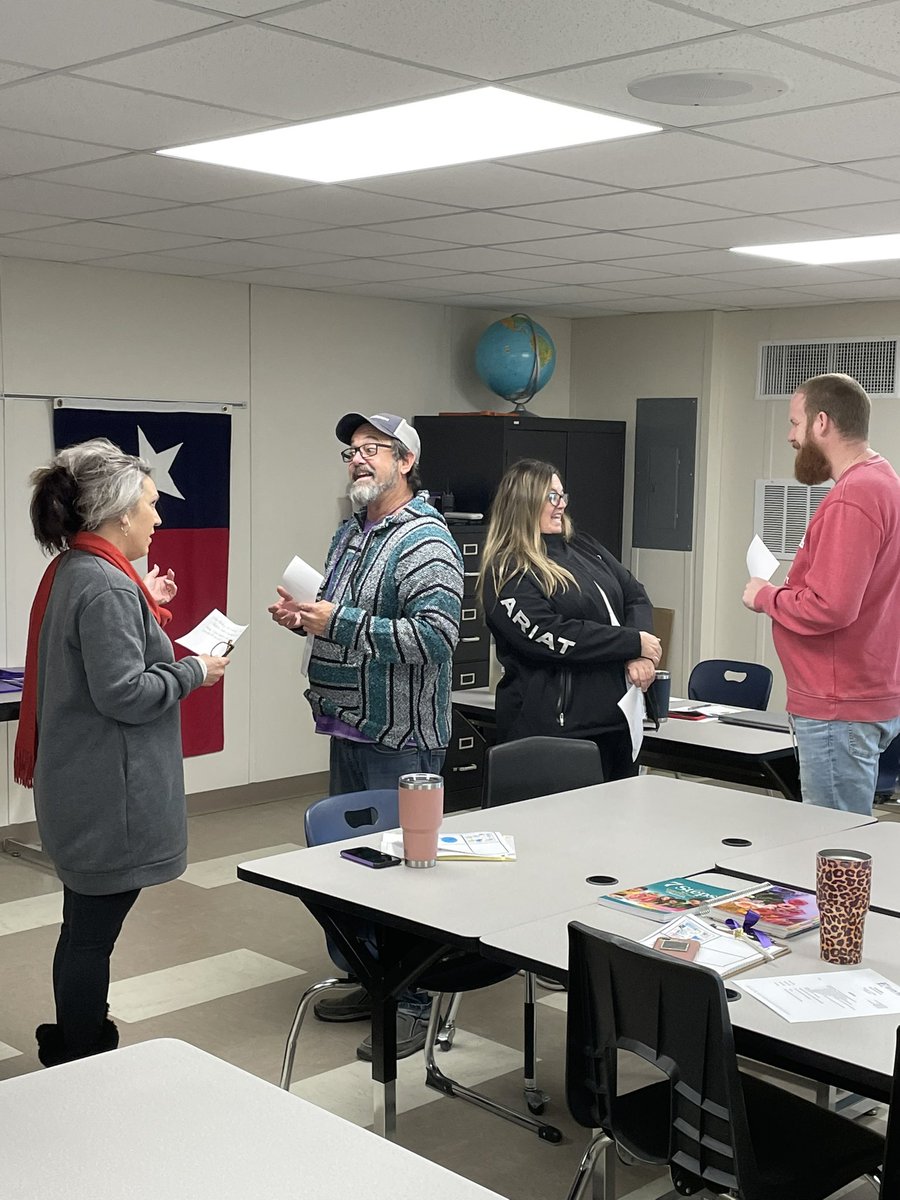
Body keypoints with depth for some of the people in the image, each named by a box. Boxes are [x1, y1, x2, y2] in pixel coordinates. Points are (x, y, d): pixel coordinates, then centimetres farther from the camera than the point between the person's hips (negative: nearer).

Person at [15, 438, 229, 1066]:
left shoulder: (72, 572, 10)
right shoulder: (106, 588, -21)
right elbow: (124, 693, -24)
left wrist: (143, 604, 16)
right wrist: (194, 671, -11)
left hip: (85, 790, 10)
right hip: (109, 795, -10)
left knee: (88, 927, 19)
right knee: (92, 931, 1)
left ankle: (71, 1056, 32)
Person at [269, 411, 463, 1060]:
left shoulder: (425, 542, -16)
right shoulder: (351, 532, 14)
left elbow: (436, 635, -27)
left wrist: (339, 623, -25)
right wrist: (304, 615, 4)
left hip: (400, 738, -10)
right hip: (350, 729, 10)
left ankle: (413, 1005, 11)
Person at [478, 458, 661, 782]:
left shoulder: (581, 547, 15)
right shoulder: (507, 575, -9)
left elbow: (635, 595, 13)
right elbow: (550, 637, -18)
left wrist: (642, 657, -7)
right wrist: (635, 643, -13)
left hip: (617, 716, 8)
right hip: (556, 728, -7)